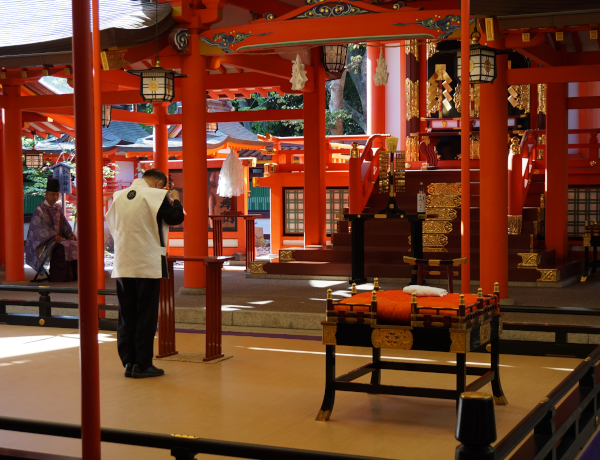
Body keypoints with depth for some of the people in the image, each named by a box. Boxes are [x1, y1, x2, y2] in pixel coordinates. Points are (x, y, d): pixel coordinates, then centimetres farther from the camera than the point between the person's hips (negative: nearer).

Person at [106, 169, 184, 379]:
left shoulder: (118, 196, 8)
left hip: (122, 265, 5)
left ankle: (128, 362, 14)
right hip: (147, 265, -5)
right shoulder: (156, 196, -8)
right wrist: (175, 200, 11)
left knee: (126, 317, 11)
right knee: (146, 316, 2)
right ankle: (142, 365, 4)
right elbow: (176, 218, -8)